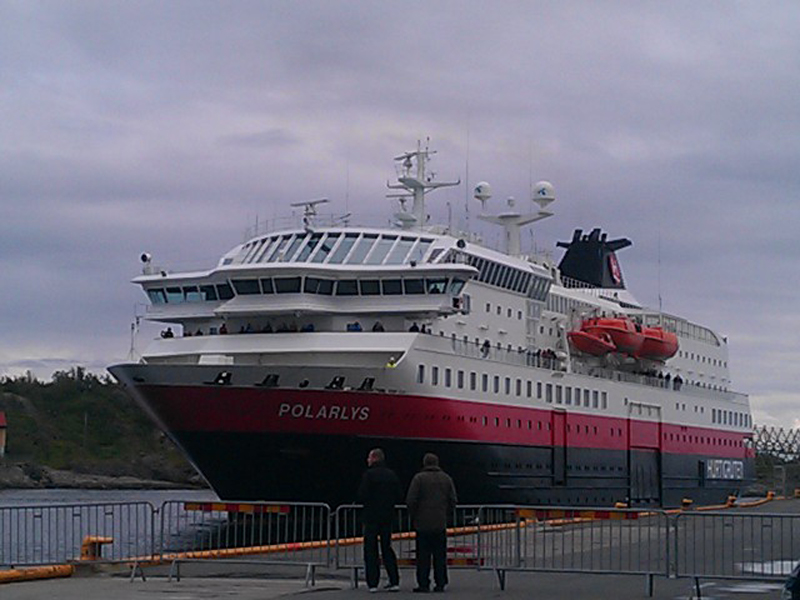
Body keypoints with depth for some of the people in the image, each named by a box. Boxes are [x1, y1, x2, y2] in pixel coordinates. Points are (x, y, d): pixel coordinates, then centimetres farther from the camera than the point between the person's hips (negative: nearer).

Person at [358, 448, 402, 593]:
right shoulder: (391, 475, 7)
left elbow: (362, 496, -16)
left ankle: (372, 583, -2)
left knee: (370, 550, 1)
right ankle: (394, 581, 7)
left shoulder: (369, 474, -10)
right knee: (387, 548, 13)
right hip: (388, 517, 5)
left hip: (372, 516, -5)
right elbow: (399, 497, 7)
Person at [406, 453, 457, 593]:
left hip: (423, 523, -3)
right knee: (440, 555, 7)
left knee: (423, 555, 0)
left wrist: (414, 516, 6)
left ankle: (423, 584, -1)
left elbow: (411, 500, -9)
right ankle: (440, 584, 6)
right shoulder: (446, 478, 7)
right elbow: (453, 500, 6)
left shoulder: (419, 478, -5)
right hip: (440, 524, 3)